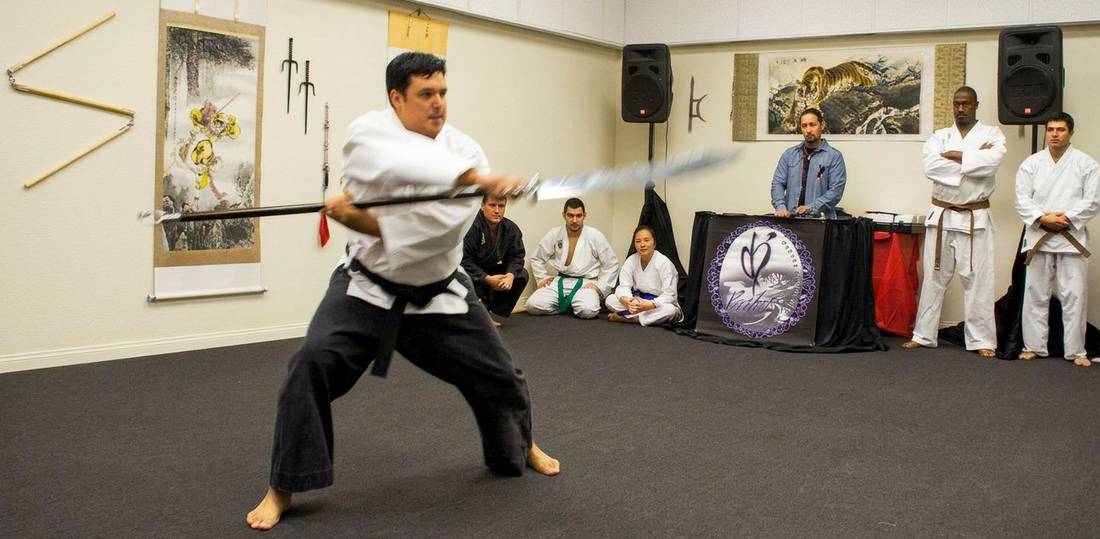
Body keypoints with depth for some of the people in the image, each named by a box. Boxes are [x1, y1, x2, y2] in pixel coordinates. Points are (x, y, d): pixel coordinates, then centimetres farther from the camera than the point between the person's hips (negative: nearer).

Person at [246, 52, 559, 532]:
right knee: (312, 366, -22)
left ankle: (520, 447, 43)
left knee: (497, 376, 10)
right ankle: (283, 488, -4)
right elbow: (404, 165, -41)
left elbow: (434, 229, -26)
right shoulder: (367, 132, -16)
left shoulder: (466, 152, -14)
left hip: (438, 294, 2)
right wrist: (475, 178, -50)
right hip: (368, 288, -2)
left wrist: (358, 219, -32)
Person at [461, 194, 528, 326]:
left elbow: (516, 256, -1)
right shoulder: (472, 227, -24)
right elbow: (464, 261, -25)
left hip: (493, 273, 7)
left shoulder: (511, 228, -4)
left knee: (522, 275, -9)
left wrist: (510, 275, -23)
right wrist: (488, 279, -31)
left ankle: (489, 312, 0)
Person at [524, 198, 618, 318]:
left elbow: (612, 263, 2)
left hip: (585, 283, -2)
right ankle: (566, 305, 5)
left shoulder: (595, 236, -3)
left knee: (588, 310, -34)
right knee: (533, 305, -20)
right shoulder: (554, 234, 2)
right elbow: (536, 259, 15)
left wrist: (600, 286, -5)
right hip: (560, 281, 2)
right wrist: (542, 278, 5)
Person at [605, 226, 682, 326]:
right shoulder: (631, 260, -4)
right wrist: (625, 300, -36)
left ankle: (626, 318, -27)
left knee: (670, 310, -38)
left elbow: (669, 295, -21)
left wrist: (649, 305, -38)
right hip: (639, 301, 3)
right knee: (610, 300, -18)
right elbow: (624, 286, -11)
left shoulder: (664, 263, -17)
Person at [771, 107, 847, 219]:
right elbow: (778, 183, 9)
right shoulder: (789, 154, 14)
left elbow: (836, 190, -4)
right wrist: (781, 207, -9)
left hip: (819, 218, -3)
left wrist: (811, 208, -15)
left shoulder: (834, 156, 4)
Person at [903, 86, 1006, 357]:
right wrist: (972, 159, -13)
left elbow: (991, 161, -19)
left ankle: (982, 340, 6)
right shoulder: (940, 137, 8)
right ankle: (923, 335, 16)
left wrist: (955, 156, -12)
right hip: (941, 215, 2)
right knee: (934, 277, 8)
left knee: (977, 279, -1)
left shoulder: (992, 134, 3)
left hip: (975, 219, -2)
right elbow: (930, 166, -12)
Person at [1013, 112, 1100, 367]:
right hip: (1038, 238, 2)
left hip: (1072, 238, -1)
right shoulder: (1032, 163, 6)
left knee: (1074, 295, -1)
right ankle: (1034, 346, 16)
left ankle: (1076, 351, 8)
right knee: (1036, 294, 6)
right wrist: (1042, 218, -15)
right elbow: (1022, 199, 0)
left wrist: (1067, 218, -15)